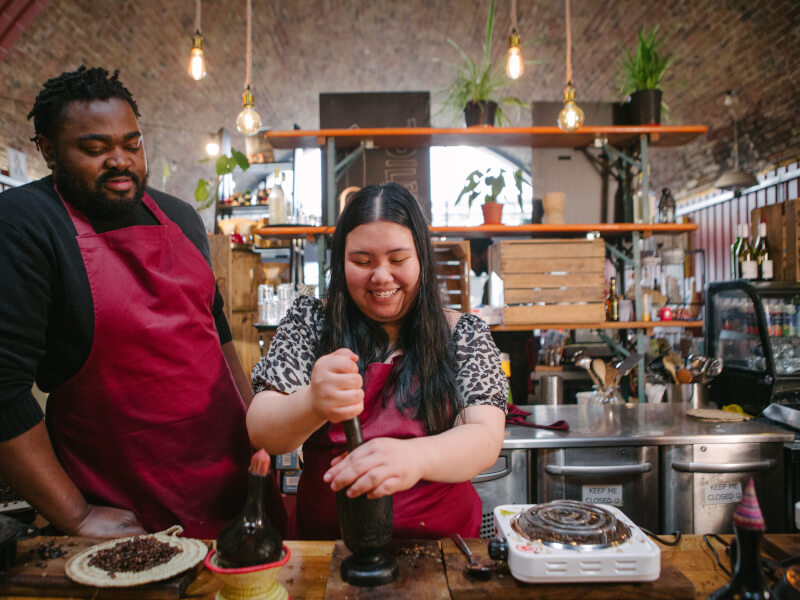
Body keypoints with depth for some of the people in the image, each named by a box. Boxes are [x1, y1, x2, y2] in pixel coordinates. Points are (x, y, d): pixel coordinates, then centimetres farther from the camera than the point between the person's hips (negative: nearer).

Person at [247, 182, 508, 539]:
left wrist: (414, 457, -31)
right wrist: (312, 405, -27)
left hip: (440, 539, 1)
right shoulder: (309, 322, 3)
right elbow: (259, 432, -5)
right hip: (326, 536, 0)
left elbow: (486, 438, -10)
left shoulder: (465, 335, 2)